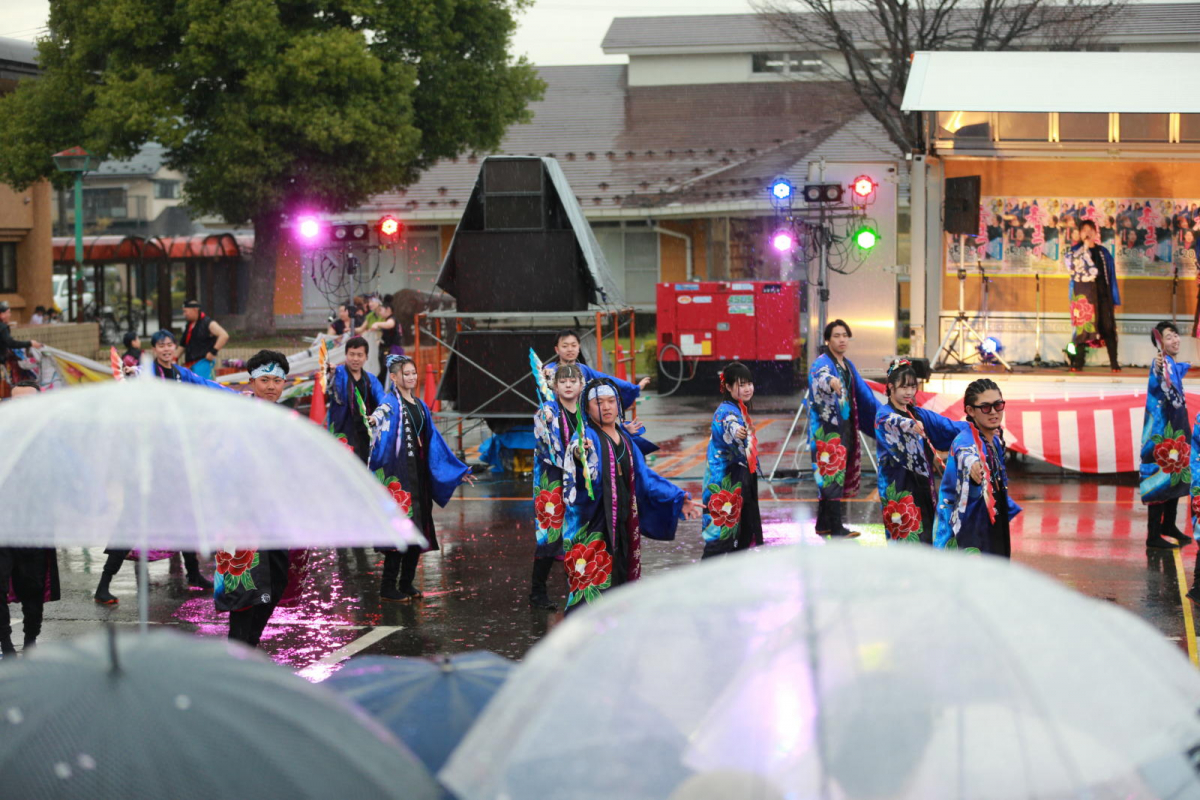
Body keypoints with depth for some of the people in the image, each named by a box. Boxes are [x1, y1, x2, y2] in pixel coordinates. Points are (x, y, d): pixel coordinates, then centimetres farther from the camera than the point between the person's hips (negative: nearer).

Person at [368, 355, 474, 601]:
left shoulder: (420, 405, 16)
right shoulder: (391, 403, -7)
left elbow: (434, 441, 22)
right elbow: (381, 414, -32)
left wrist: (458, 470, 23)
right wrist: (375, 420, -57)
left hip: (419, 473, 7)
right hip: (399, 473, -7)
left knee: (419, 527, 7)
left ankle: (407, 584, 17)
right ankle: (388, 588, -2)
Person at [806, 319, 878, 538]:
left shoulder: (848, 366, 15)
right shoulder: (823, 363, -13)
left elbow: (863, 394, 24)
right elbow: (820, 376, -38)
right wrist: (831, 381, -61)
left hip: (845, 427, 8)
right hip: (828, 428, -8)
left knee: (828, 478, 13)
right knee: (833, 474, -9)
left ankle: (823, 524, 19)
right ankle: (835, 527, -9)